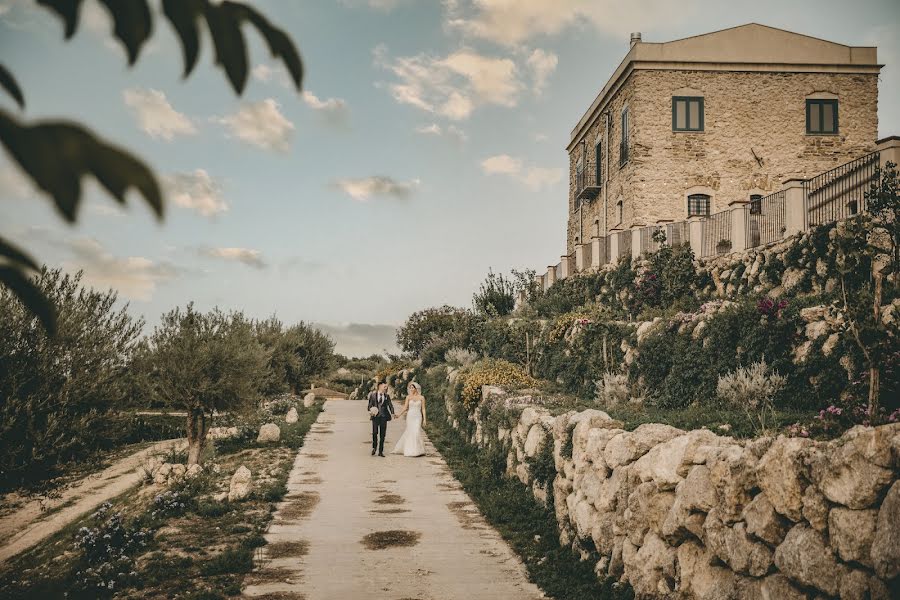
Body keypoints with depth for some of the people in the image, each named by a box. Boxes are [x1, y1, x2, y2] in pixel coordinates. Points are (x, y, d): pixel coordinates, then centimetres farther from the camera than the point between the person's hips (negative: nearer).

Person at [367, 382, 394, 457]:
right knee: (375, 432, -9)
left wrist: (392, 413, -12)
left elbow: (390, 405, 3)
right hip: (375, 416, -2)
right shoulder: (373, 395, 4)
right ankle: (374, 447, 17)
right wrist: (370, 411, -16)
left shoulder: (387, 396, 10)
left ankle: (380, 451, 11)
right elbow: (370, 404, 3)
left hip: (384, 417, 2)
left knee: (382, 434, 3)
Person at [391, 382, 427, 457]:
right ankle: (410, 450, 11)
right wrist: (399, 415, -12)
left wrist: (425, 419, -1)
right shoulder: (408, 397, 5)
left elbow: (423, 409, 4)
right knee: (410, 432, 0)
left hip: (418, 417, -1)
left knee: (416, 432, -11)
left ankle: (418, 451, -2)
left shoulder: (421, 397, 3)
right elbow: (405, 407, 1)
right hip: (410, 416, 1)